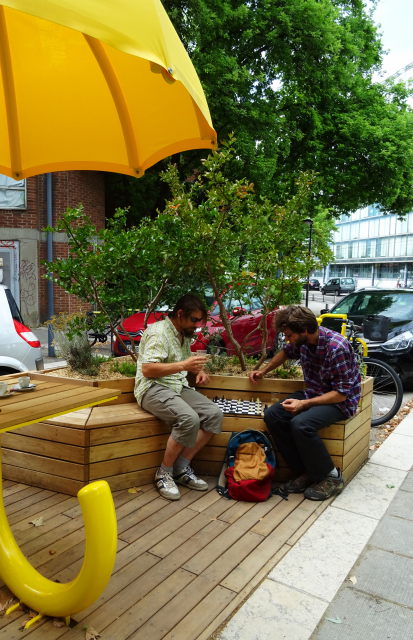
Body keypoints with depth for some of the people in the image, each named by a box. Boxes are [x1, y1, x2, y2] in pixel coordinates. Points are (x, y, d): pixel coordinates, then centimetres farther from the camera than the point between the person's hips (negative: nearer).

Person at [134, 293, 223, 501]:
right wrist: (184, 365, -26)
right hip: (153, 388, -9)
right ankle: (164, 473, -11)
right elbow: (147, 369, -23)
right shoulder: (158, 332, -13)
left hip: (178, 386, 9)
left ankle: (181, 468, -4)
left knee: (214, 414, -12)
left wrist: (198, 369, 9)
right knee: (189, 419, -33)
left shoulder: (184, 334, 16)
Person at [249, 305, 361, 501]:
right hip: (313, 393, 8)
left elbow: (342, 393, -24)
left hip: (340, 401, -8)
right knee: (272, 415, -12)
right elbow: (286, 352, 20)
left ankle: (331, 477, -9)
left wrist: (304, 404, -29)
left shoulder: (337, 348, -27)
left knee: (300, 424, -32)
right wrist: (264, 370, 11)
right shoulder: (302, 341, -5)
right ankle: (305, 472, -2)